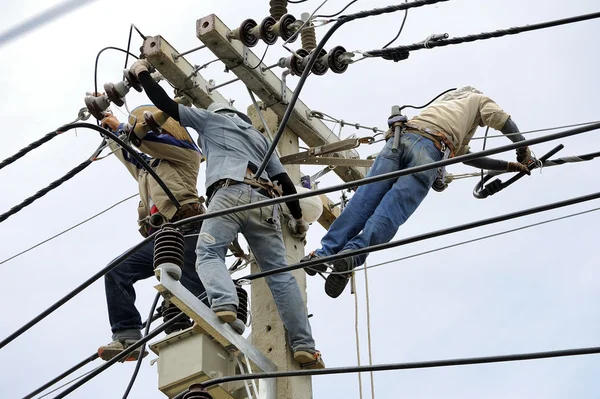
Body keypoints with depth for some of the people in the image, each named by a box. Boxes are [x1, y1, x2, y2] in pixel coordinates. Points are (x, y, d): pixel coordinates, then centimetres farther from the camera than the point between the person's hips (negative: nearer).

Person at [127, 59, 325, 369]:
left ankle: (224, 306, -44)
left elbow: (166, 105, 20)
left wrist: (142, 73, 33)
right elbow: (284, 180, 30)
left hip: (230, 191, -4)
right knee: (279, 273, 2)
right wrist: (298, 217, 37)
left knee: (208, 253, -12)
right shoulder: (259, 137, 38)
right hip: (264, 201, 5)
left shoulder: (212, 118, 26)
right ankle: (304, 347, -8)